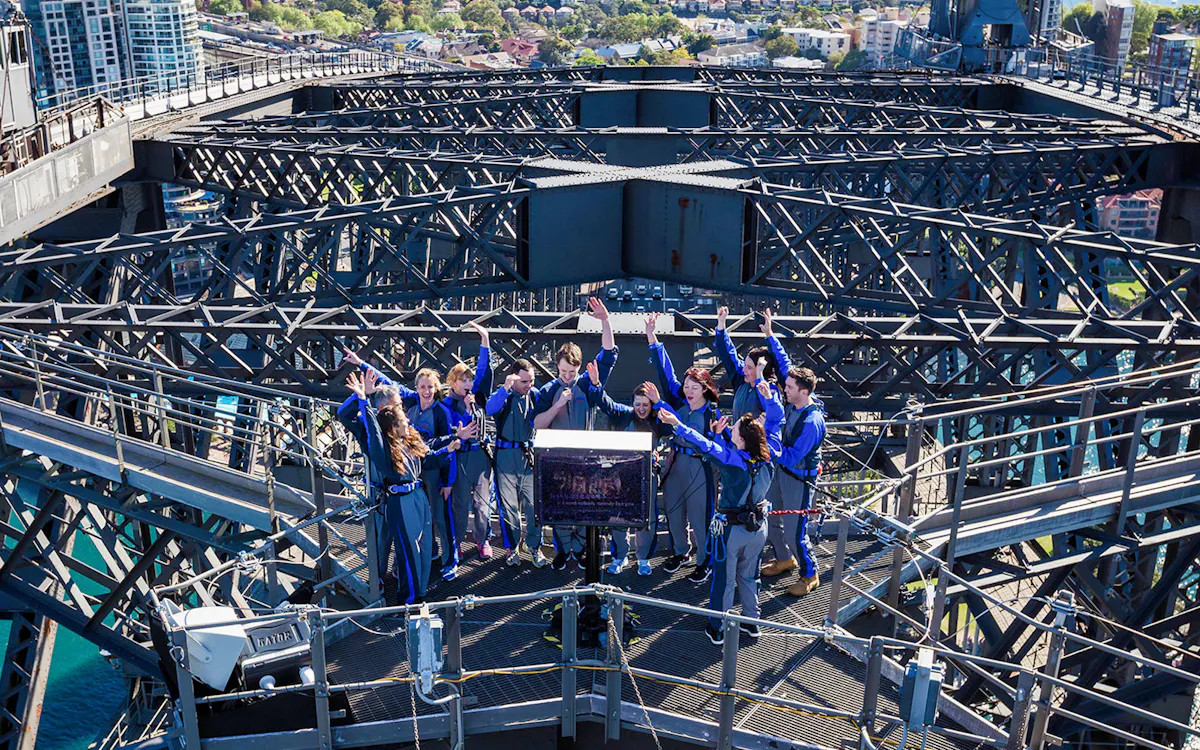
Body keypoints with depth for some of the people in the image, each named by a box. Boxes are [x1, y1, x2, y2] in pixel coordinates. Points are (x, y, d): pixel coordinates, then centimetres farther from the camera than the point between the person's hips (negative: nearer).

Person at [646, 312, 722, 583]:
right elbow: (665, 371, -7)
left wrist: (713, 437, -30)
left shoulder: (713, 413, -11)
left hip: (699, 467, -5)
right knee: (673, 511, 17)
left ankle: (704, 562, 23)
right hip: (675, 463, 5)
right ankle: (679, 552, 39)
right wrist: (651, 337, -13)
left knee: (699, 516, 4)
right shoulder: (678, 400, -2)